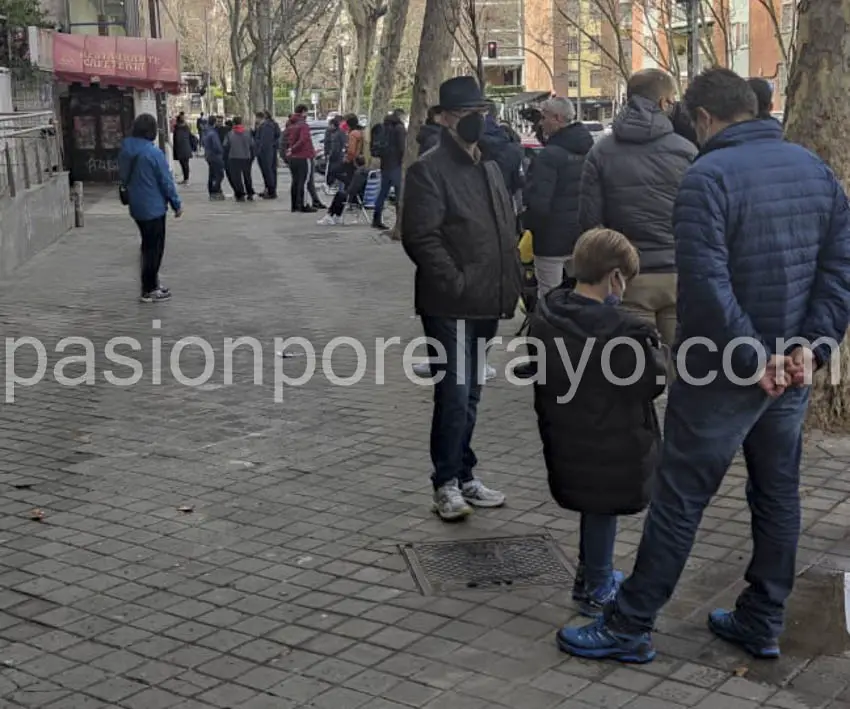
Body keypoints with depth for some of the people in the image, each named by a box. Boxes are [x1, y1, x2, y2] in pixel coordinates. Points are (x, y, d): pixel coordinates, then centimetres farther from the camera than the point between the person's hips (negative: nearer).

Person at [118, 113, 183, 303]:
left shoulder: (126, 150, 2)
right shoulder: (153, 153, -20)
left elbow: (123, 177, 12)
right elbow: (166, 181, -16)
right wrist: (176, 204, -6)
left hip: (136, 206, 8)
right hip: (153, 207, -7)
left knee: (148, 245, 19)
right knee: (155, 247, 2)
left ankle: (152, 282, 28)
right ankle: (149, 290, 6)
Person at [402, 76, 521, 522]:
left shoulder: (489, 168, 18)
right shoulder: (429, 170, -8)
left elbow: (506, 230, 21)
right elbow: (420, 237, -16)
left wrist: (509, 288, 10)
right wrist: (457, 284, -18)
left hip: (485, 304, 8)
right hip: (450, 307, -7)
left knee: (468, 396, 15)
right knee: (454, 394, -5)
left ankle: (463, 476, 25)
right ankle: (446, 483, 8)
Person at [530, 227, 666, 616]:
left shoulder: (545, 315, -1)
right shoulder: (622, 330, -24)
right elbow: (654, 380, -15)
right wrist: (652, 347, -2)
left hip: (566, 439, 7)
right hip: (611, 446, -7)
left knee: (595, 506, 22)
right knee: (602, 509, 8)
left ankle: (592, 576, 36)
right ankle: (596, 590, 22)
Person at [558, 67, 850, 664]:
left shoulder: (708, 177, -15)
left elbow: (707, 286, -24)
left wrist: (752, 358, -17)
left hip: (723, 370, -7)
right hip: (794, 370, 7)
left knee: (679, 500, 1)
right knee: (779, 495, 16)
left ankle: (630, 627, 11)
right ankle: (762, 624, 27)